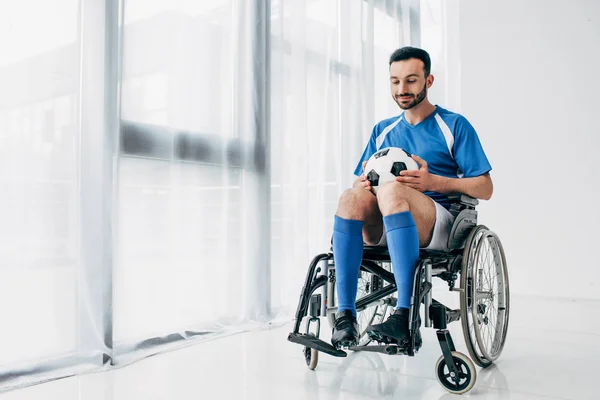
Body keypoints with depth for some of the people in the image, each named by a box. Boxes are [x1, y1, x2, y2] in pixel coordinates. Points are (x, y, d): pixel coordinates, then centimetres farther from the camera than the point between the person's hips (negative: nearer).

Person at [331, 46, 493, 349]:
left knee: (391, 190, -36)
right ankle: (345, 314, -31)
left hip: (440, 224, -3)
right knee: (352, 196, -29)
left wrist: (433, 181, -14)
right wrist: (362, 183, -7)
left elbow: (485, 188, 3)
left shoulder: (455, 126, 10)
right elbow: (360, 181, 19)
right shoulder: (382, 131, 23)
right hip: (383, 228, 4)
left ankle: (404, 315, -39)